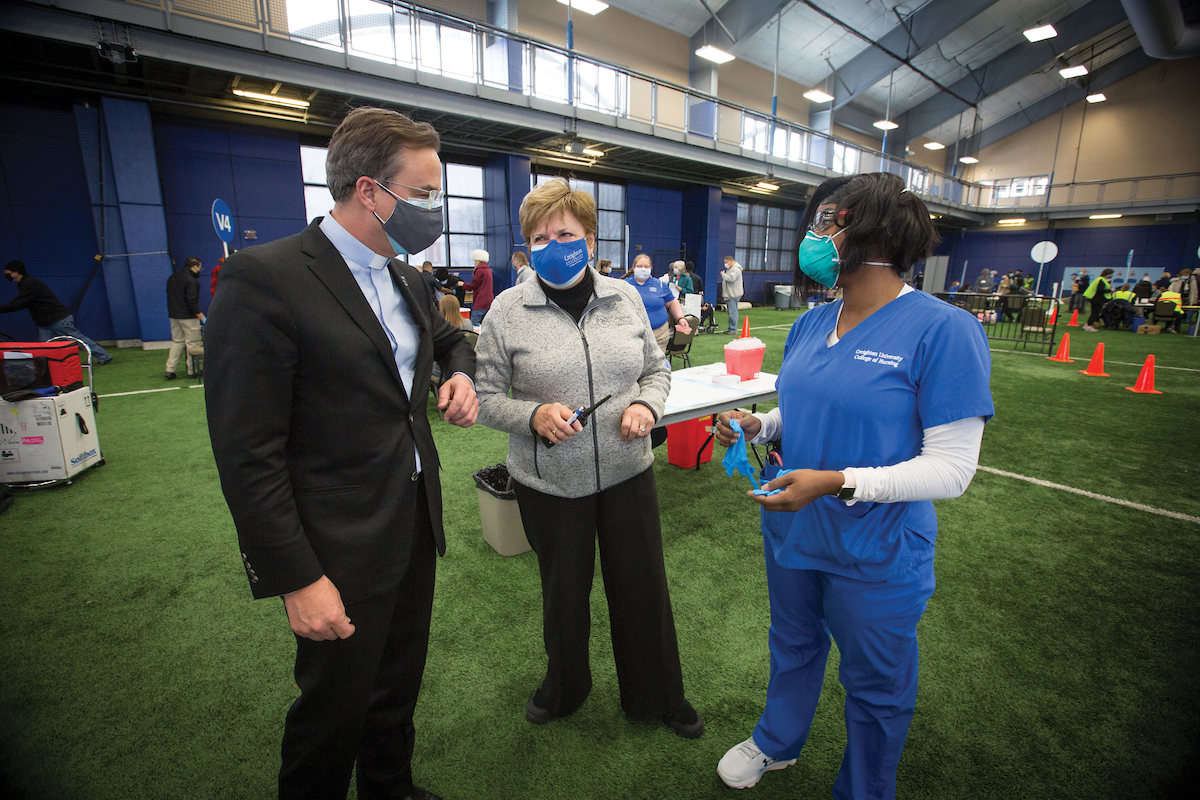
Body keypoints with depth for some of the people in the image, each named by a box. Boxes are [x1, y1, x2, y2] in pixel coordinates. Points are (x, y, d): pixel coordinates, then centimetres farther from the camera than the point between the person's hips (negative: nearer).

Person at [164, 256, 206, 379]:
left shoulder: (172, 278, 13)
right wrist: (202, 318, -18)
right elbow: (192, 302, -20)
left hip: (173, 316, 8)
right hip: (188, 317, -8)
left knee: (176, 341, 14)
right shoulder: (191, 281, -15)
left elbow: (170, 297, 18)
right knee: (193, 343, 0)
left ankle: (170, 370, 11)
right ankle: (192, 370, 3)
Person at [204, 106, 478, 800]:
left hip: (416, 524, 8)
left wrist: (461, 373, 3)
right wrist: (297, 578, -17)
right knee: (336, 708, 15)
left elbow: (450, 337, 26)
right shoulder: (265, 278, -18)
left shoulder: (404, 276, 6)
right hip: (342, 552, -7)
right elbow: (248, 452, -18)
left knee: (400, 685, 25)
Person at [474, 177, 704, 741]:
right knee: (563, 592, 18)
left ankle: (658, 696, 42)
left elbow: (657, 368, 11)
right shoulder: (508, 311, -6)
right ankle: (564, 688, 48)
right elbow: (486, 396, -3)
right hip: (549, 483, -1)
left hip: (627, 471, 2)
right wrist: (533, 415, -21)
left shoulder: (625, 298, 2)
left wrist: (647, 404, -9)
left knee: (643, 587, 14)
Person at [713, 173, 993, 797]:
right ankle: (776, 743, 56)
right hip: (791, 531, 6)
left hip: (875, 555, -6)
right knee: (793, 647, 28)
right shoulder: (811, 323, 1)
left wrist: (837, 482, -30)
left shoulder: (943, 330, -20)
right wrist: (756, 425, -8)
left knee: (875, 685, 20)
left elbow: (952, 468, -21)